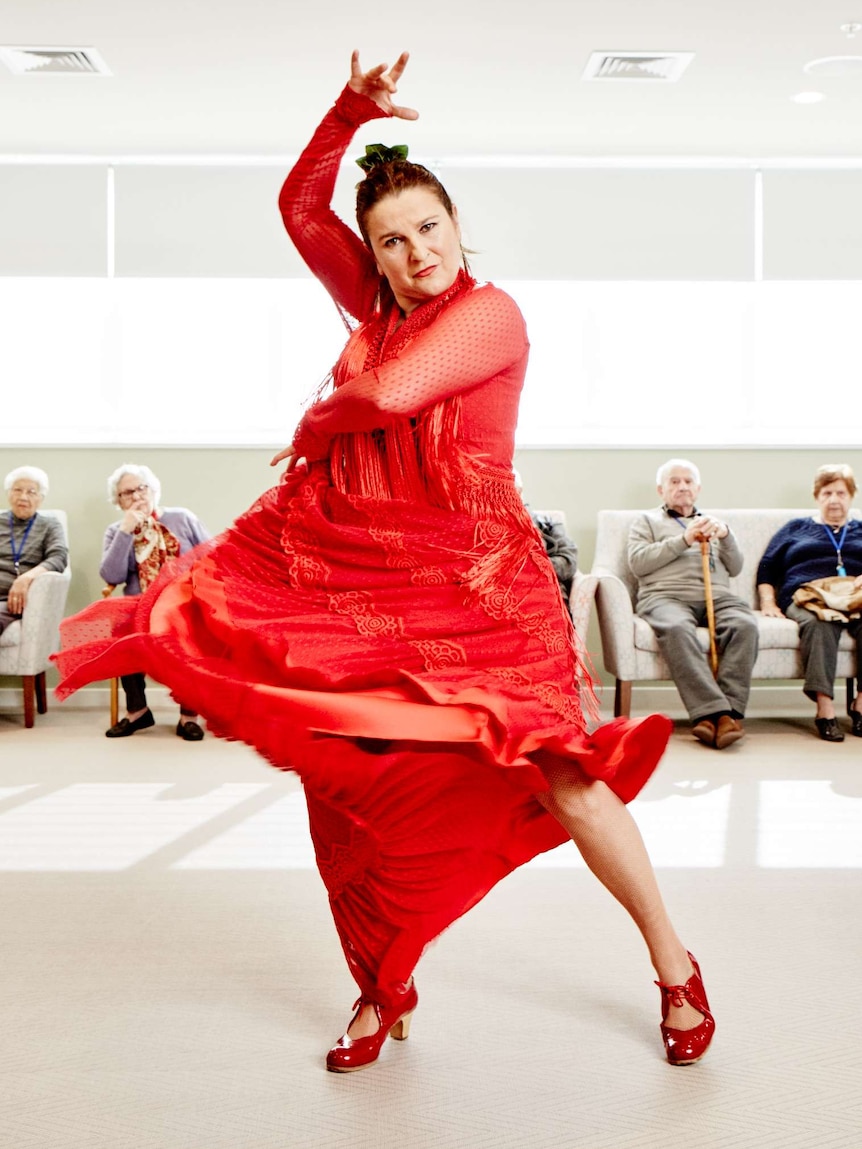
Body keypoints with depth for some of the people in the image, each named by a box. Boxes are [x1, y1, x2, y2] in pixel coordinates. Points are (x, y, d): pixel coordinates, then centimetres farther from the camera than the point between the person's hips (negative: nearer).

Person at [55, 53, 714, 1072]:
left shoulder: (488, 312, -6)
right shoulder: (379, 307, 14)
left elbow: (388, 394, -18)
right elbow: (299, 207, 16)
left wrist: (313, 428, 1)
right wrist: (351, 111, 4)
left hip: (467, 583, -6)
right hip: (355, 563, 6)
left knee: (552, 770, -6)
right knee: (354, 776, 4)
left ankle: (673, 966, 12)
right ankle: (381, 990, 22)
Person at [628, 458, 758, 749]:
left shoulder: (712, 523, 35)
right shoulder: (647, 521, 24)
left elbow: (735, 568, 22)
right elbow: (637, 562, 5)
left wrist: (725, 535, 4)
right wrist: (683, 541, -1)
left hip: (716, 596, 3)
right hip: (666, 595, -3)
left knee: (745, 625, -32)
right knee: (677, 628, -40)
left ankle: (729, 712, -41)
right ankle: (716, 712, -47)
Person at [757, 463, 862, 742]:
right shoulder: (795, 528, 30)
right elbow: (766, 569, 22)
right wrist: (768, 603, 5)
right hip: (807, 598, -1)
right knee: (818, 622, -39)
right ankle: (824, 708, -44)